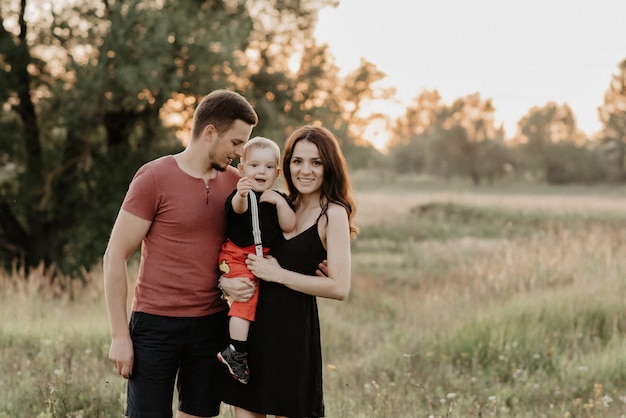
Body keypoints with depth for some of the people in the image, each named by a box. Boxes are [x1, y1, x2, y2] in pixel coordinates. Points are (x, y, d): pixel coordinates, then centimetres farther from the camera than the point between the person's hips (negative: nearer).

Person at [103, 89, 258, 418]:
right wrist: (119, 335, -11)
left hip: (212, 325, 5)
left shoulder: (235, 182, 6)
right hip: (157, 325, -5)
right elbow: (115, 257, -8)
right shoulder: (154, 178, -8)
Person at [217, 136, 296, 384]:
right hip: (238, 256, -6)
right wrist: (240, 196, -55)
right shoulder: (241, 195, -6)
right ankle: (236, 352, -22)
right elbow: (238, 208, -31)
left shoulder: (278, 199, 10)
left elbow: (289, 227, -1)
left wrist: (280, 203, -15)